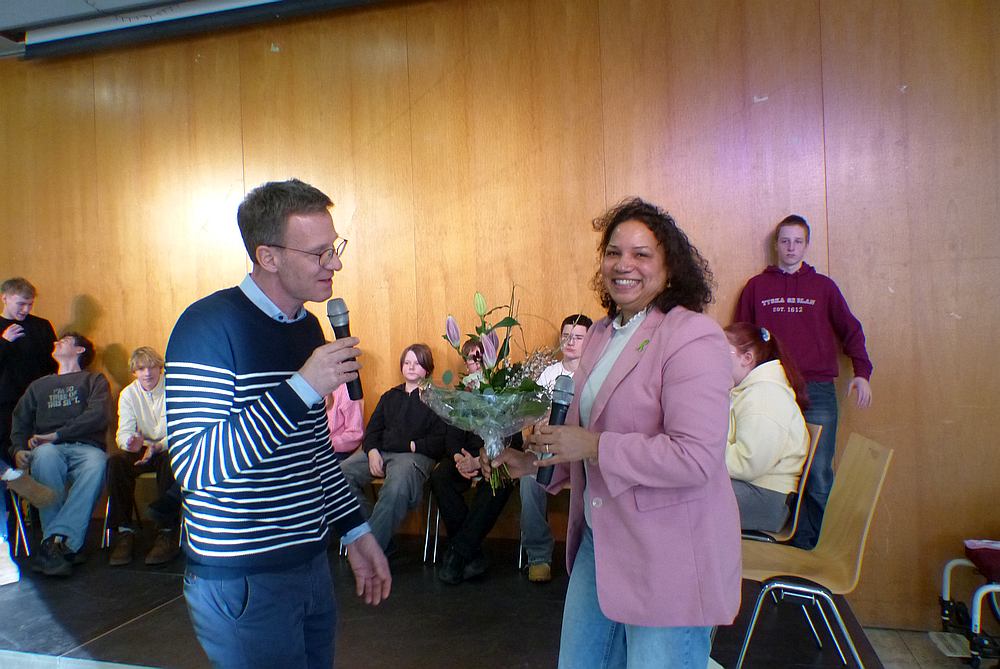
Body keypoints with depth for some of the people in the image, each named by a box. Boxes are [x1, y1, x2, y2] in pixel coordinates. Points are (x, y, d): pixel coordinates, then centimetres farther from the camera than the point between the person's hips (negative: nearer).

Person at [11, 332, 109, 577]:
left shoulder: (94, 380, 19)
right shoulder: (39, 386, 33)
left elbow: (97, 416, 0)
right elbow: (20, 420, 20)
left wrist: (56, 435, -10)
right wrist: (19, 449, -2)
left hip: (85, 447, -2)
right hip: (50, 449, 2)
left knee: (97, 464, -39)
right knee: (45, 456, -37)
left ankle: (54, 540, -43)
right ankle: (66, 543, -40)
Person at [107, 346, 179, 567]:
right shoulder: (128, 394, 3)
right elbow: (123, 434, -6)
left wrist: (156, 447, -35)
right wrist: (132, 443, -32)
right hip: (142, 449, 4)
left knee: (170, 461, -38)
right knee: (116, 461, -27)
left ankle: (167, 533, -30)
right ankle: (125, 532, -20)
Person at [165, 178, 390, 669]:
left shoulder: (307, 326, 7)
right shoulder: (209, 327, -18)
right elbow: (193, 466, -25)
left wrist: (355, 532, 10)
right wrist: (301, 388, -30)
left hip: (311, 566, 8)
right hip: (241, 581, -7)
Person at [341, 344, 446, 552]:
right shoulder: (390, 396, 28)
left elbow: (440, 441, 2)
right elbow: (372, 429, 18)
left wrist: (412, 445, -7)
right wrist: (372, 451, -2)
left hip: (415, 455, -5)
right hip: (379, 452, 6)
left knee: (396, 488, -40)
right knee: (340, 473, -23)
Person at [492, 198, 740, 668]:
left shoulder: (693, 338, -17)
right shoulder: (602, 334, 7)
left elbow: (696, 458, -25)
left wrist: (592, 447, -21)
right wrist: (537, 459, 4)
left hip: (669, 557, -8)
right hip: (598, 540, 8)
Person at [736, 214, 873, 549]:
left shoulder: (823, 286, 12)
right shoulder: (756, 286, 11)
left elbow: (851, 330, 14)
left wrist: (862, 373, 1)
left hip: (818, 392, 0)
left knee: (819, 475, -3)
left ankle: (806, 547, 8)